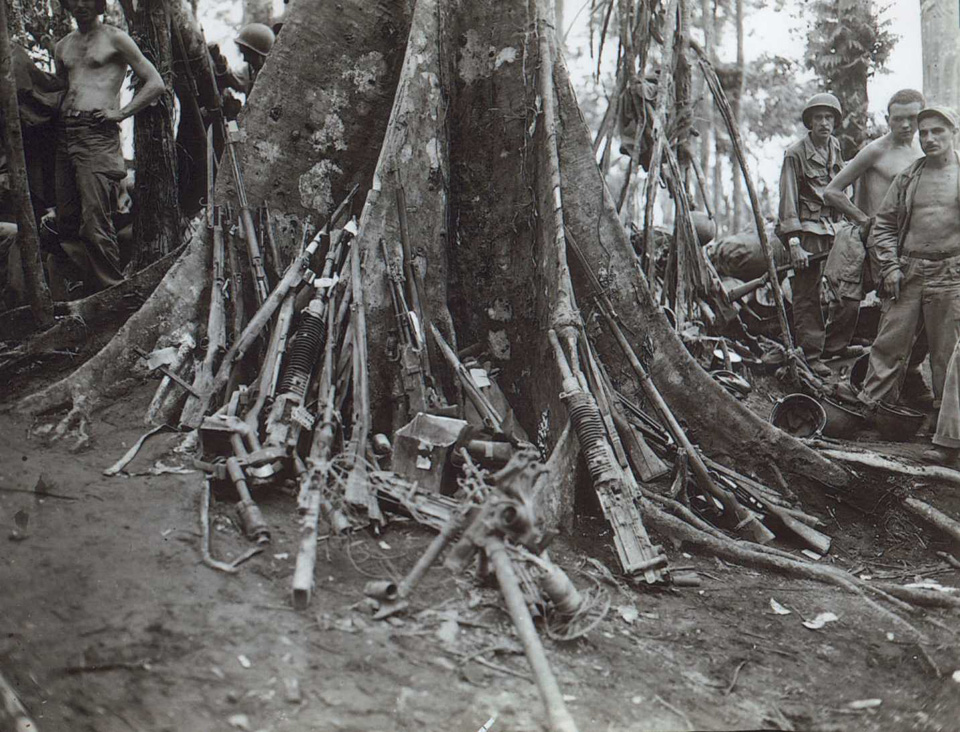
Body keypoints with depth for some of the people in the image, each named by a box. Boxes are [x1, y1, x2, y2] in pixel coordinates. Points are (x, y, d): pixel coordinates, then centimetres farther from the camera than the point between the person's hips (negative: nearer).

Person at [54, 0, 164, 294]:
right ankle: (92, 292, 9)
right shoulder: (62, 47, 22)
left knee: (95, 224, -14)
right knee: (66, 223, 2)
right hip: (64, 134, 7)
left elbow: (155, 84, 2)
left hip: (97, 133, -6)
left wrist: (121, 113, -6)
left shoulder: (115, 39, 6)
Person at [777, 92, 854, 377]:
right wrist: (794, 242, -17)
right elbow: (788, 201, -11)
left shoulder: (835, 147, 12)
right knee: (807, 296, -5)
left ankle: (831, 345, 16)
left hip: (834, 226, 6)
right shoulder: (795, 153, -7)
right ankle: (811, 356, 3)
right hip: (807, 229, -6)